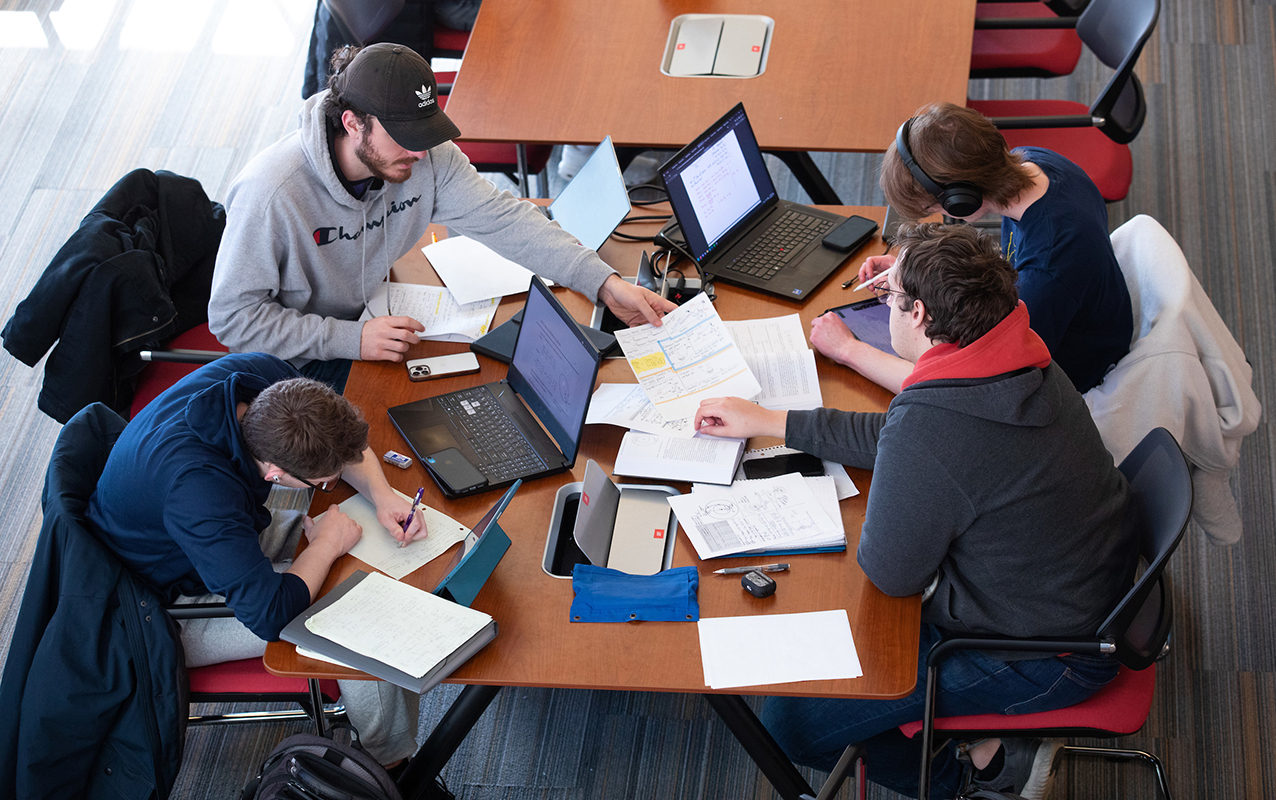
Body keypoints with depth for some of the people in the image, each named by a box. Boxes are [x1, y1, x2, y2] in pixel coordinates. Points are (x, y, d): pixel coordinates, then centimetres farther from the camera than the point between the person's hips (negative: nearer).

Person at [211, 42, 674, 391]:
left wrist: (606, 284, -25)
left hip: (372, 319, 6)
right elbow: (233, 318, -24)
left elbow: (502, 220, -14)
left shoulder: (426, 158, -15)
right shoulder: (272, 193, -30)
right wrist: (352, 339, -32)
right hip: (298, 363, -6)